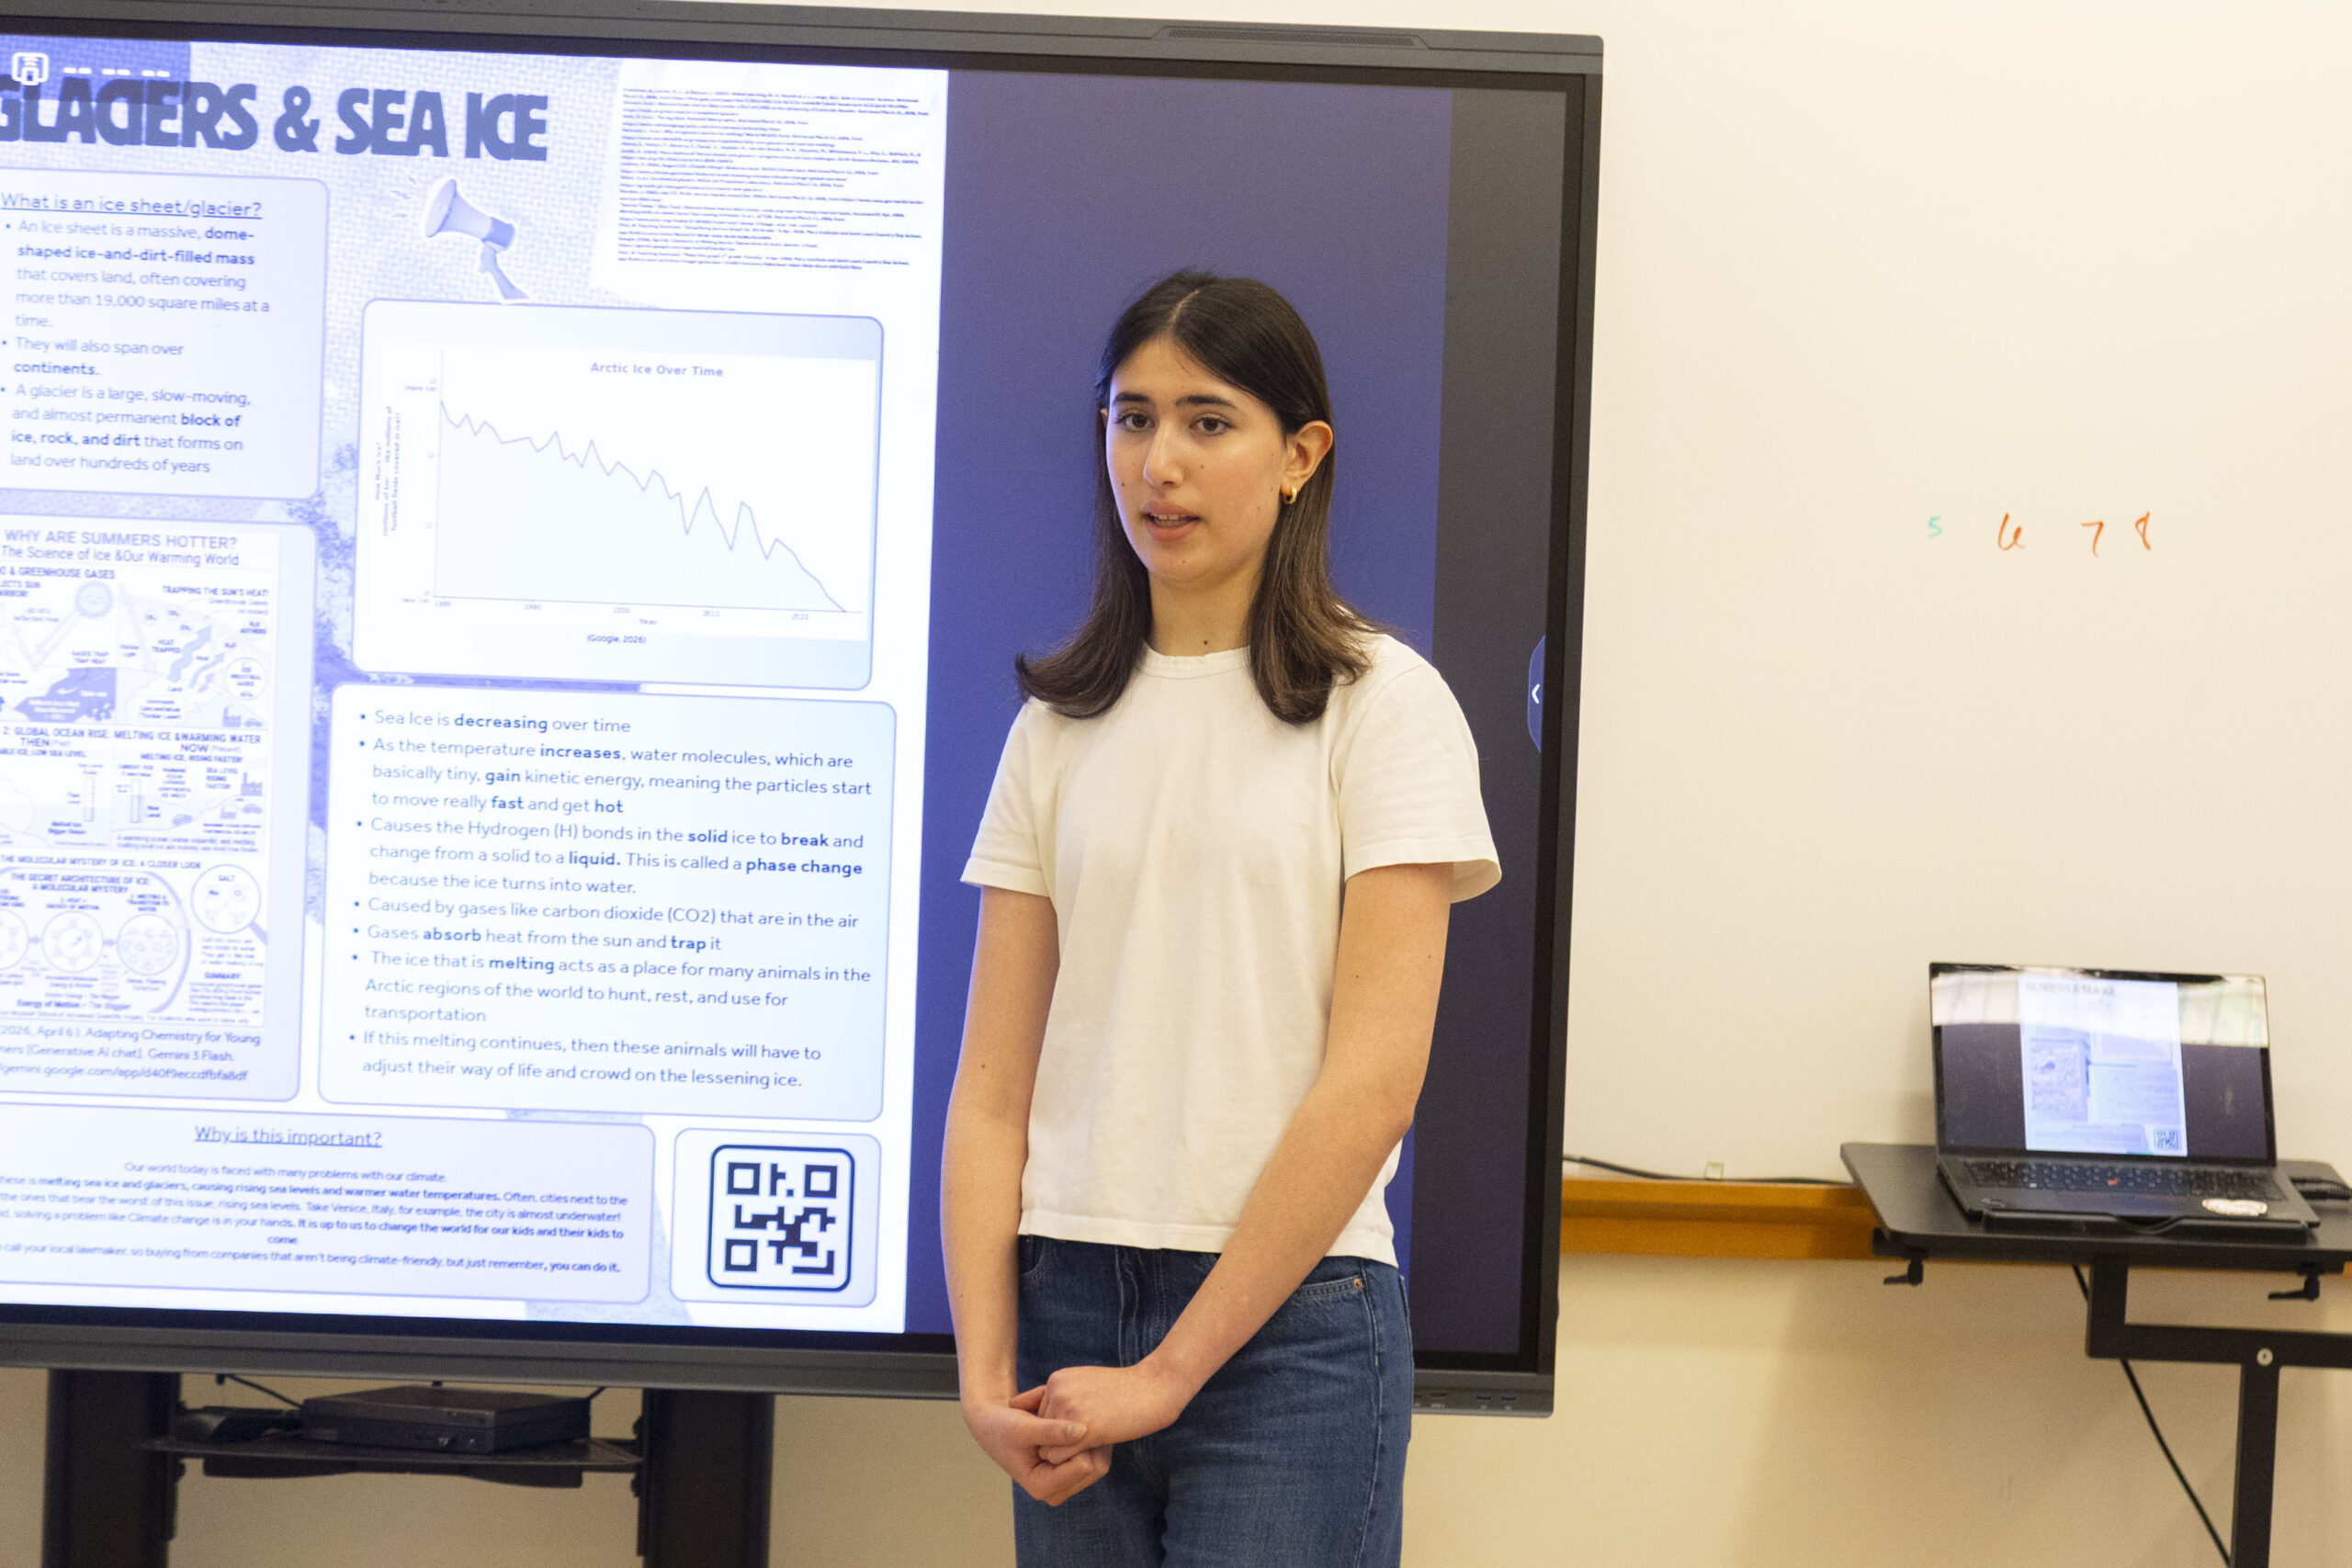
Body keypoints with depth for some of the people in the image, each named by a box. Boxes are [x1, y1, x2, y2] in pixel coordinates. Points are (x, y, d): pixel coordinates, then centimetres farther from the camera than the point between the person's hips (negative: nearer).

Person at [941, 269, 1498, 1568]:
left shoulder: (1380, 704, -4)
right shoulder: (1061, 725, 9)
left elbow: (1372, 1083, -11)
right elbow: (993, 1086, 5)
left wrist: (1170, 1372, -11)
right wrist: (986, 1374, -6)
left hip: (1289, 1316, -3)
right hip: (1069, 1306, 4)